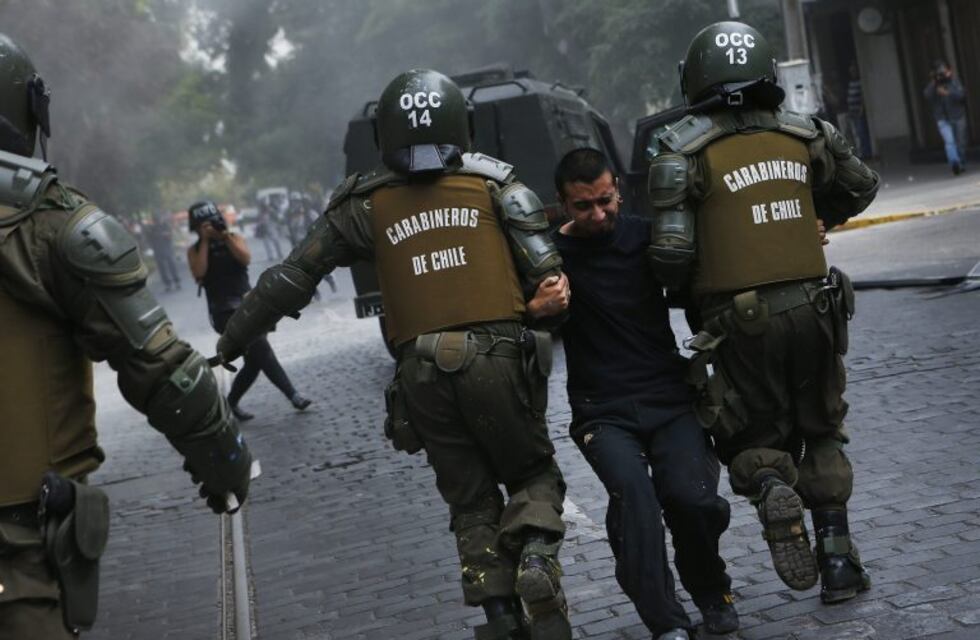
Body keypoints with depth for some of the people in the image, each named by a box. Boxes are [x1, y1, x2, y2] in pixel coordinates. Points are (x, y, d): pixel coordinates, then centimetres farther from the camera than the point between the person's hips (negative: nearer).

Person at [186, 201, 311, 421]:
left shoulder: (235, 238, 9)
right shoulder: (195, 250, 4)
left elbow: (246, 258, -9)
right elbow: (198, 273, -14)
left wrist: (225, 236, -10)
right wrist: (205, 242, -10)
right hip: (224, 311, -4)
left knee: (254, 361, 4)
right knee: (261, 350, -18)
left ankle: (230, 404, 19)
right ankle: (292, 394, -18)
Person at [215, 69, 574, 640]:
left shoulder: (368, 203, 7)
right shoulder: (495, 183, 6)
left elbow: (293, 277, 11)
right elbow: (547, 273, -3)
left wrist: (234, 339, 21)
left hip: (422, 372, 1)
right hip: (498, 357, -1)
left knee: (471, 500, 15)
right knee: (534, 474, 15)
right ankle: (536, 557, -13)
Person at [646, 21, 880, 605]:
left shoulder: (683, 151, -8)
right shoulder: (803, 135, 4)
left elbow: (671, 252, -13)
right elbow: (860, 189, 19)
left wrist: (687, 286, 8)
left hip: (739, 321, -3)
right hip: (812, 308, 3)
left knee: (752, 440, 14)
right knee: (820, 433, 19)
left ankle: (773, 493, -17)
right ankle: (838, 560, 16)